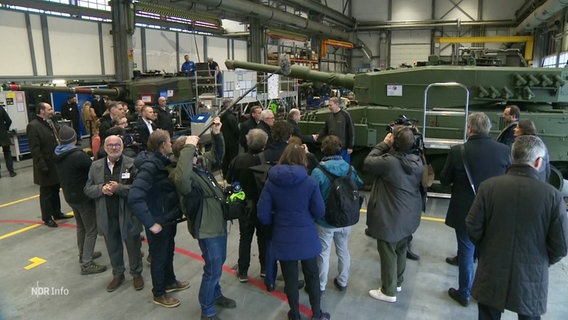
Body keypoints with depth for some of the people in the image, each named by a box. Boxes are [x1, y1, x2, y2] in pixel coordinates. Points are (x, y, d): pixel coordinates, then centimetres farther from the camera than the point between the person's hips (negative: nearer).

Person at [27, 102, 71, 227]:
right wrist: (43, 166, -21)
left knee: (55, 190, 19)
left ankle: (57, 213, 32)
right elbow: (35, 149, -18)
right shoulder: (33, 126, -15)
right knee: (46, 193, 5)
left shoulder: (51, 123, 11)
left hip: (57, 164, 8)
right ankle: (47, 218, 17)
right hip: (46, 166, -8)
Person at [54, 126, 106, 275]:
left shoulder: (57, 156, 0)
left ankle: (83, 254, 37)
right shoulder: (78, 155, -25)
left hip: (70, 195, 8)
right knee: (91, 229, 1)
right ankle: (86, 264, 4)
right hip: (84, 196, -8)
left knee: (81, 226, 23)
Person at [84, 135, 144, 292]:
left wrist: (119, 188, -27)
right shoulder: (96, 166, 3)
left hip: (128, 215, -3)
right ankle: (117, 274, 39)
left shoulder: (132, 164, -10)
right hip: (107, 217, 3)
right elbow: (87, 189, 5)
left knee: (133, 246, 13)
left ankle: (136, 274, 34)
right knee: (113, 248, 19)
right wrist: (101, 188, -15)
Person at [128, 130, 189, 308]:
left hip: (169, 217, 8)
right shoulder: (150, 166, -27)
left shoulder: (163, 161, 1)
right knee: (159, 257, 11)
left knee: (169, 252, 25)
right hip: (158, 222, -8)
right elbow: (134, 198, -35)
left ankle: (170, 282, 47)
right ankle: (159, 294, 32)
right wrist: (151, 223, -32)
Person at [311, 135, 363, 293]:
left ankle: (320, 285, 28)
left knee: (323, 253, 13)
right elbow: (359, 185, 4)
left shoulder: (318, 171, -22)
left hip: (325, 221, -3)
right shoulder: (349, 168, -11)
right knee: (343, 251, 22)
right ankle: (342, 282, 38)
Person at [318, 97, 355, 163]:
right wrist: (318, 135, -6)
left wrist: (350, 147, -8)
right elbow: (325, 129, 14)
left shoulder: (345, 115, -9)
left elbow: (351, 130, -7)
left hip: (343, 148, -5)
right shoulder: (329, 115, 6)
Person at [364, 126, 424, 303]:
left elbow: (368, 162, -14)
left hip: (390, 218, -7)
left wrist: (383, 144, -5)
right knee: (401, 249, 24)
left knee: (388, 253, 9)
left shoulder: (389, 162, -28)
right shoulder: (417, 161, -5)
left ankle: (388, 291, 23)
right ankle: (397, 282, 43)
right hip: (409, 216, 8)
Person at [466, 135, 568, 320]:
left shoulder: (489, 186, -13)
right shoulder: (552, 195, -14)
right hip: (531, 279, 0)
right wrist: (542, 262, 11)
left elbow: (473, 227, -9)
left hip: (491, 276, 0)